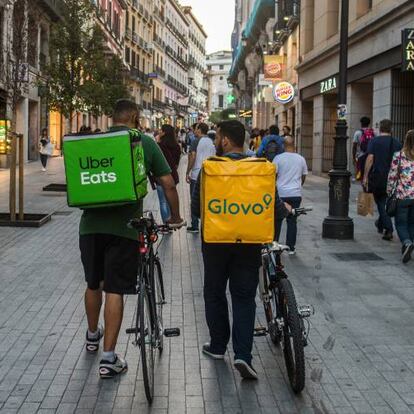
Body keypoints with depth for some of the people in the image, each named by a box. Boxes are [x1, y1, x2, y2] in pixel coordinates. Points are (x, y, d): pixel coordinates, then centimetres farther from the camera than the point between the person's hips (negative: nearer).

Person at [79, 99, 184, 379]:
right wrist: (176, 217, 15)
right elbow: (168, 184, 1)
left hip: (91, 224, 3)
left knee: (93, 284, 20)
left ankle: (92, 336, 41)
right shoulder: (146, 143, 1)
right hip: (124, 226, -3)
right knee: (114, 291, 0)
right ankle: (109, 358, 0)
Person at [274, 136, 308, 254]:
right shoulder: (301, 159, 3)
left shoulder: (278, 158, -7)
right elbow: (304, 176, 12)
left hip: (281, 193, -2)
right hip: (296, 194, 2)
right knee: (292, 221, 6)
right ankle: (291, 248, 7)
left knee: (277, 220, 9)